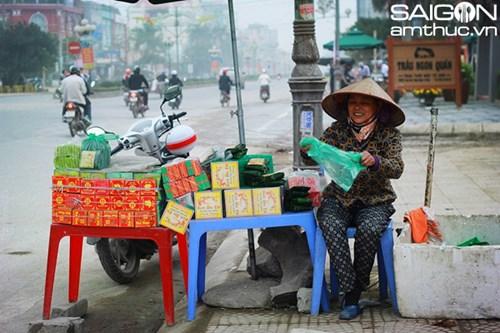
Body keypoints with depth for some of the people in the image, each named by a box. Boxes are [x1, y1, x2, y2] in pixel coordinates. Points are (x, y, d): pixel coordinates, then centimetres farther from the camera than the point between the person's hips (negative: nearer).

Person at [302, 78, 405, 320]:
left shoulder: (389, 134, -2)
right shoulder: (338, 129, 3)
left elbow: (396, 169, -14)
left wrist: (375, 162, -35)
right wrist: (307, 151, -28)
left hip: (375, 201, -1)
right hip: (338, 198, 1)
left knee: (368, 229, -32)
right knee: (330, 227, -30)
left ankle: (356, 290, -10)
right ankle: (350, 291, -23)